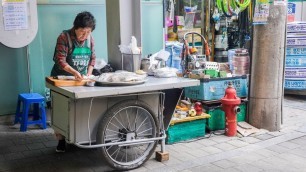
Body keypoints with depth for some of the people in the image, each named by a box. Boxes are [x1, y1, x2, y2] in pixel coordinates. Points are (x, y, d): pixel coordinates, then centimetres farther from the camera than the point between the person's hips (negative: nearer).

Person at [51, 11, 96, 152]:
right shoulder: (64, 37, -16)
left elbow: (92, 58, 10)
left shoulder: (90, 39, 1)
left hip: (81, 79, 5)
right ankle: (61, 140, 9)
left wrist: (89, 73, -5)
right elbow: (60, 61, -22)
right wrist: (74, 72, -36)